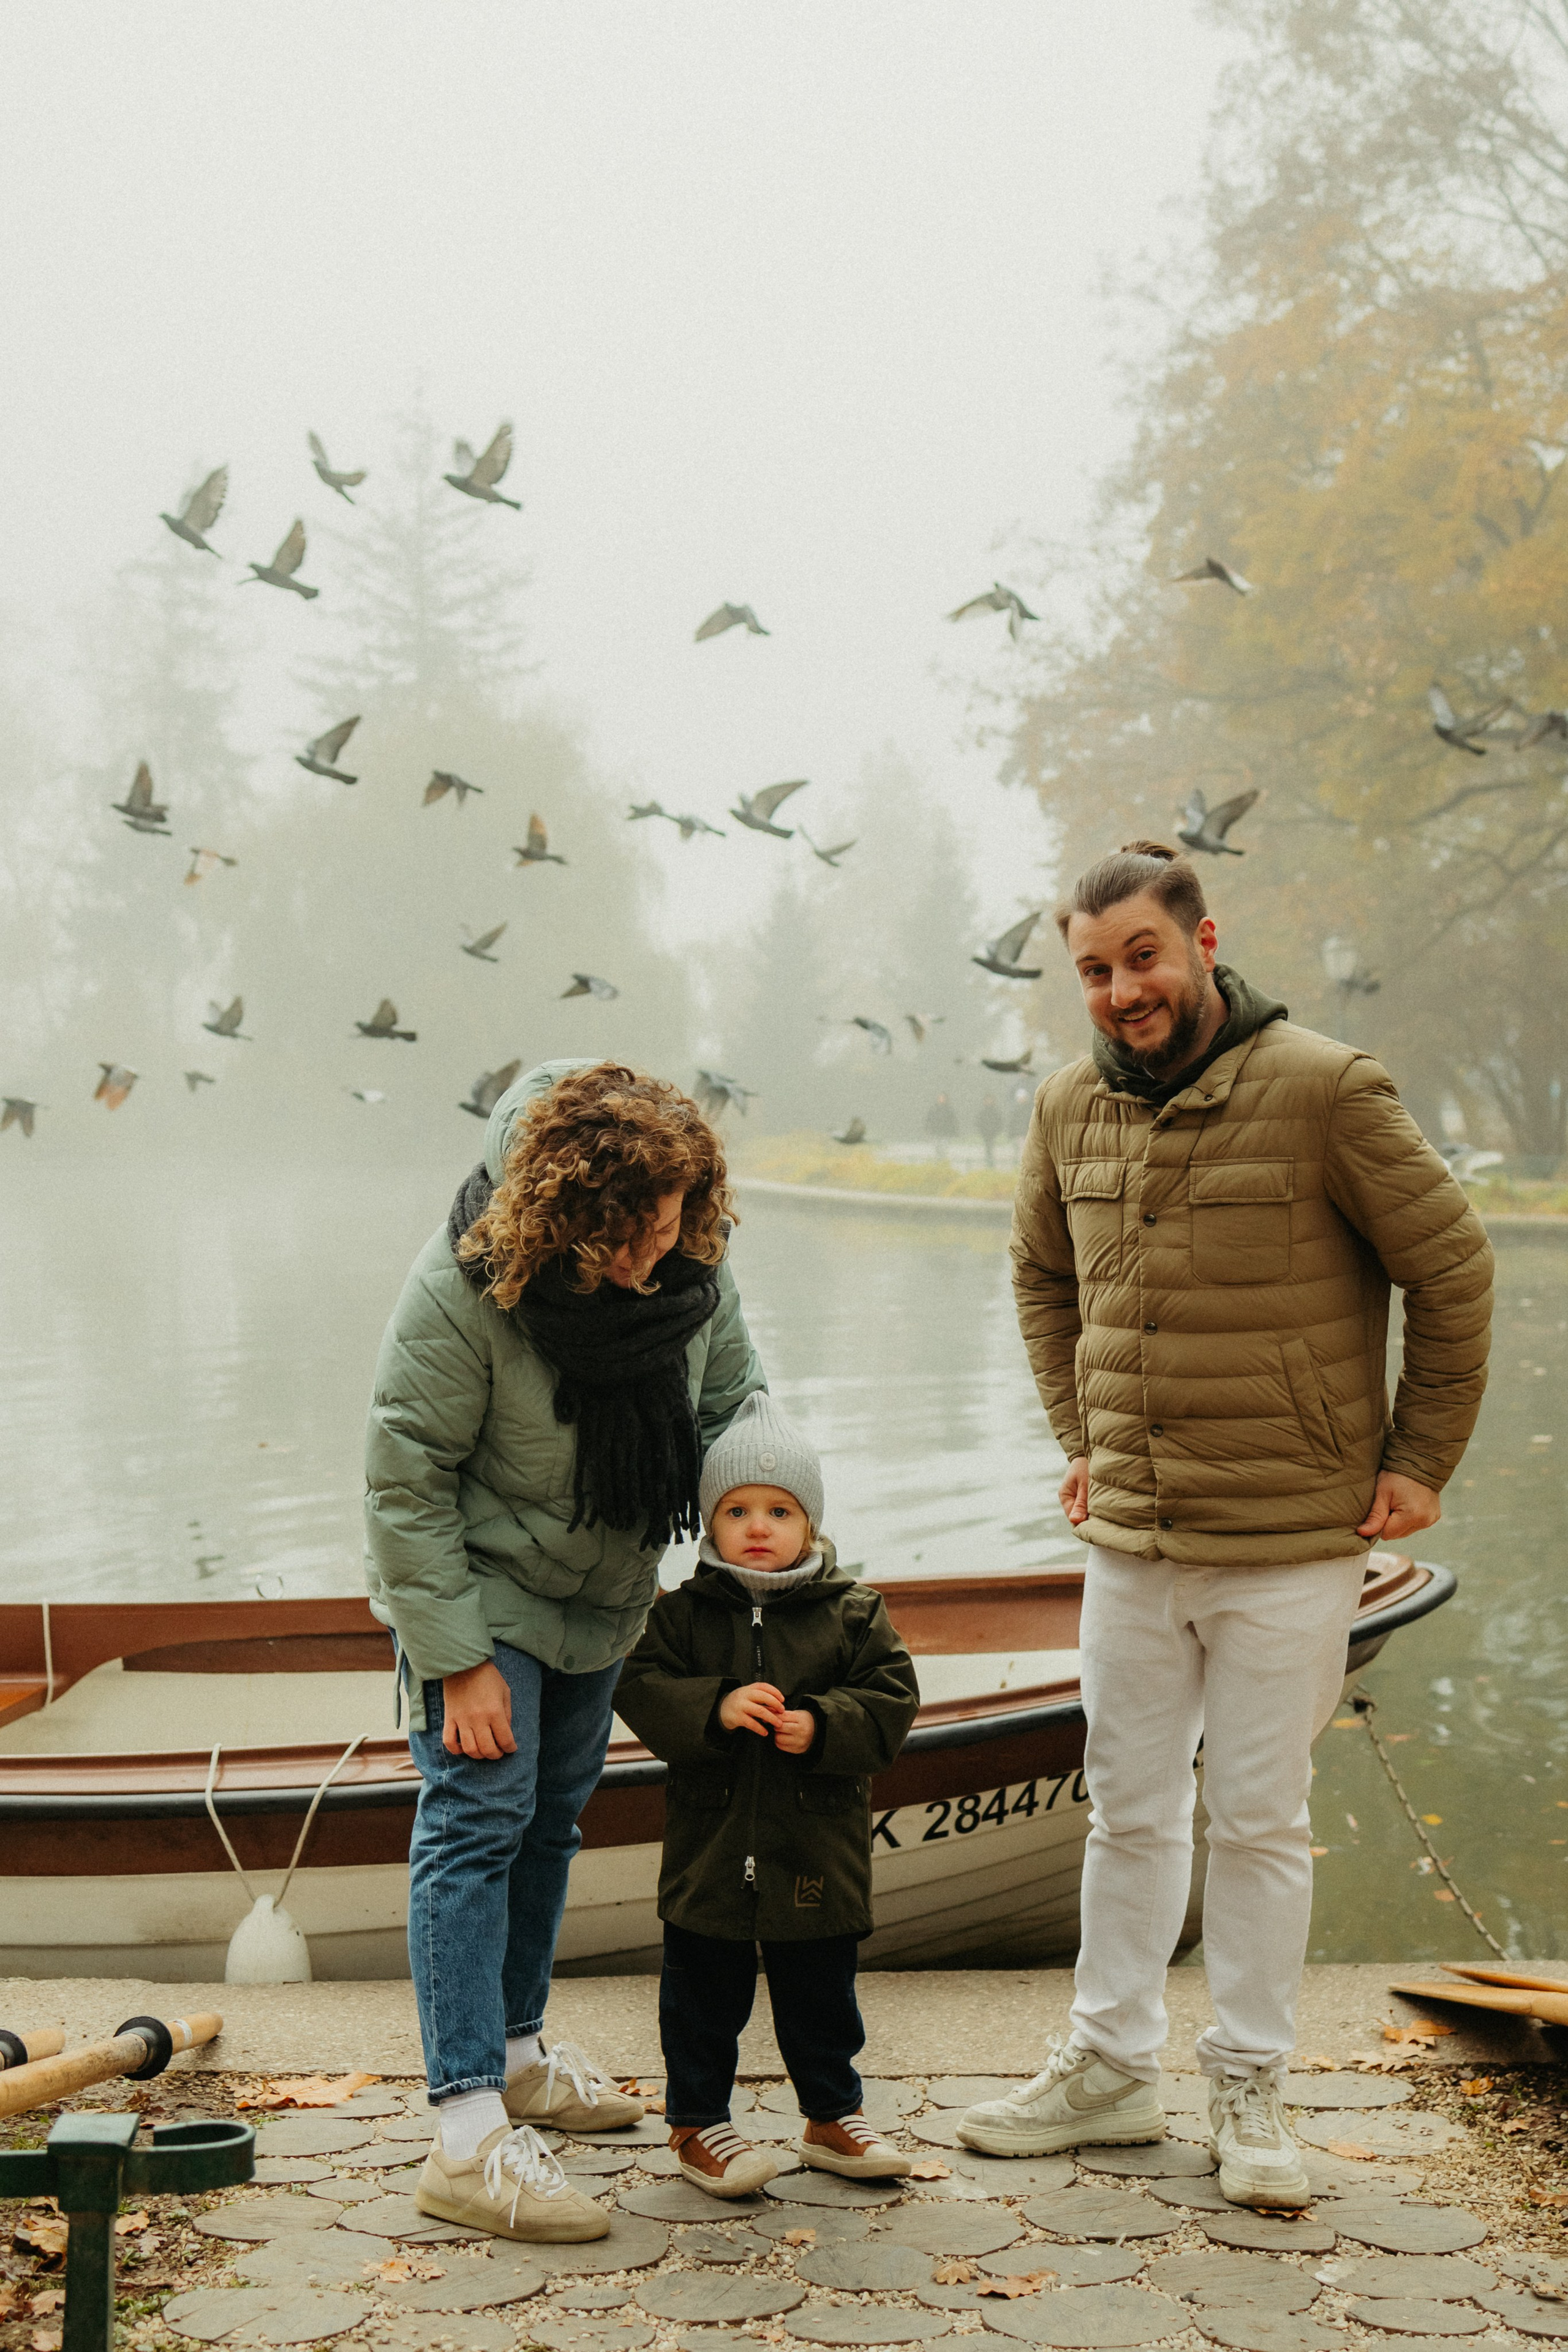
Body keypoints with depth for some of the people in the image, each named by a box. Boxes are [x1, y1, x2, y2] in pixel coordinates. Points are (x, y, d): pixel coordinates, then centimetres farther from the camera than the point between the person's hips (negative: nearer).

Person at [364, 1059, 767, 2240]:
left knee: (555, 1812, 16)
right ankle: (469, 2137, -15)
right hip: (477, 1591, -6)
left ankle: (516, 2051, 33)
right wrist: (457, 1660, -24)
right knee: (480, 1816, -13)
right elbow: (408, 1480, -24)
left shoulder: (692, 1269, -14)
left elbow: (734, 1403, 3)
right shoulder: (463, 1288, -30)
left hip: (603, 1594, 7)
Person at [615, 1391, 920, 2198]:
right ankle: (697, 2122, 23)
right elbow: (641, 1690, -9)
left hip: (817, 1850, 1)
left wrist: (821, 1726, -20)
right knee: (704, 1993, 8)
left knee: (819, 1990, 14)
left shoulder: (852, 1614, -1)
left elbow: (891, 1700, -4)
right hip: (711, 1844, -1)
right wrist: (715, 1709, -24)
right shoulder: (682, 1614, -3)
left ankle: (831, 2115, 30)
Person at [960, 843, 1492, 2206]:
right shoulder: (1072, 1110, 4)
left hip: (1289, 1546, -4)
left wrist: (1418, 1461, -2)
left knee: (1260, 1821, 5)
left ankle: (1250, 2091, 19)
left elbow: (1452, 1272, -5)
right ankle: (1110, 2067, 26)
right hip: (1130, 1540, 5)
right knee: (1128, 1811, 13)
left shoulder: (1324, 1092, -13)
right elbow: (1043, 1277, 22)